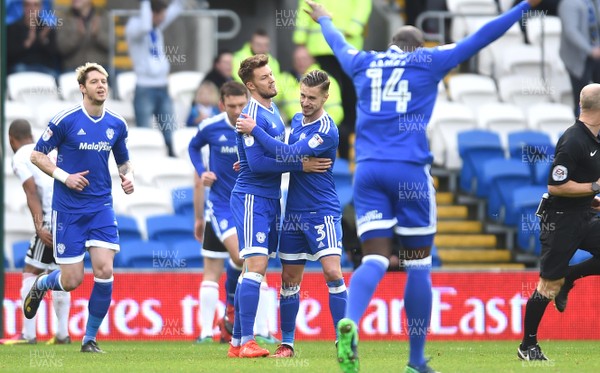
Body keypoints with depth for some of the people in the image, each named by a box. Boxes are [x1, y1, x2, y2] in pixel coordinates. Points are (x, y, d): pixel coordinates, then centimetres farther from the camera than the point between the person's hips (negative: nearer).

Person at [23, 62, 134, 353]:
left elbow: (123, 161, 19)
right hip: (68, 209, -3)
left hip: (101, 208, 3)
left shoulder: (117, 124, 5)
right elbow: (36, 155, -2)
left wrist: (128, 177, -3)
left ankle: (90, 339, 3)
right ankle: (41, 285, 35)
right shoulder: (65, 120, -9)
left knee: (104, 271, -12)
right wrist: (64, 176, -15)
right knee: (72, 280, -3)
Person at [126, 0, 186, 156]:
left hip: (163, 89, 7)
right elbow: (144, 27, -32)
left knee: (170, 135, 5)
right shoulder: (133, 26, -9)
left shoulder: (157, 26, 11)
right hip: (145, 89, -7)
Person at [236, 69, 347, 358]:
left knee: (332, 272, -17)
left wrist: (254, 130, -20)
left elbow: (289, 154, -24)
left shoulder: (326, 131, -17)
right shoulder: (297, 120, 10)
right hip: (293, 212, 7)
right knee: (290, 279, 8)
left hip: (322, 212, -7)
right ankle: (286, 343, 16)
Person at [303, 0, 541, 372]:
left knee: (375, 260, -3)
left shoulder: (364, 63, 16)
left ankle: (350, 322, -33)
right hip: (410, 171, -3)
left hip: (368, 172, 3)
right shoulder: (428, 61, 7)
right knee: (418, 265, 5)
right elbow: (481, 37, 9)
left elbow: (338, 43, 38)